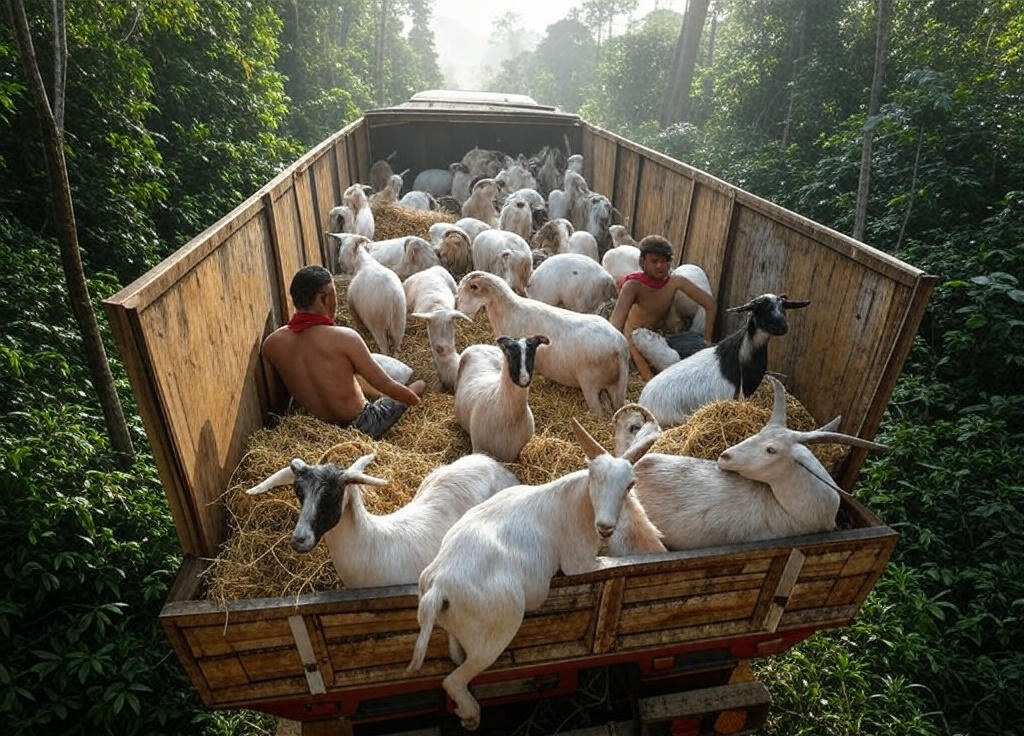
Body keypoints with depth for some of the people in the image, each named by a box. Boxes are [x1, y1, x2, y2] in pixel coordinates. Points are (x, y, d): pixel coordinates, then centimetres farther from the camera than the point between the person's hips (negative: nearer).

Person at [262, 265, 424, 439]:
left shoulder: (272, 343, -11)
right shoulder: (344, 337, -26)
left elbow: (276, 401, 0)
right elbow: (384, 384, -19)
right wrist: (418, 401, -1)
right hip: (361, 427, -5)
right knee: (419, 385, 18)